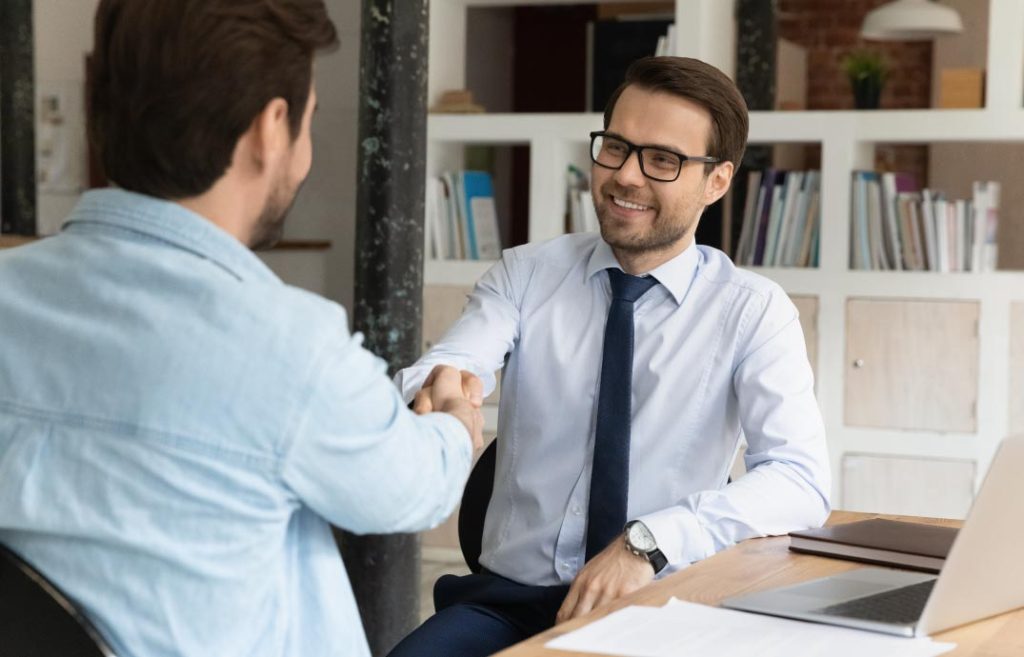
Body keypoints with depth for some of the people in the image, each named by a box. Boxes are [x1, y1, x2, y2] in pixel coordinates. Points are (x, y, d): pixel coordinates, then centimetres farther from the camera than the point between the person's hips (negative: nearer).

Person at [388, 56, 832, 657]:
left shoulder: (754, 311, 0)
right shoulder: (524, 275, 5)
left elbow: (803, 481, -13)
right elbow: (434, 376, -12)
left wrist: (647, 544, -26)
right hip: (508, 596, 2)